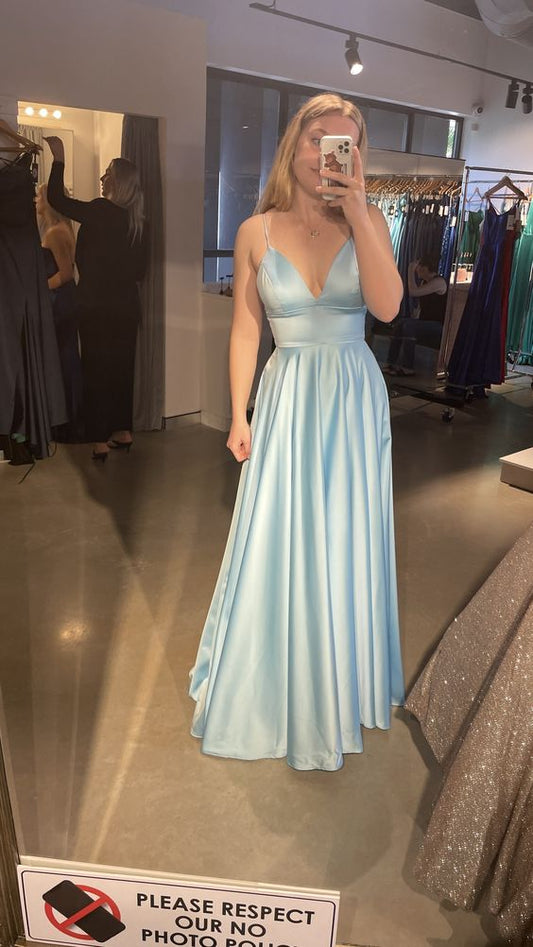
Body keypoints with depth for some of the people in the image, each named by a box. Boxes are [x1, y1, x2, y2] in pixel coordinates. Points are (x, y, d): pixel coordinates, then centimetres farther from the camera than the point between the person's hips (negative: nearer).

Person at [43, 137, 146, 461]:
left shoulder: (101, 211, -12)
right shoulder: (136, 221, 7)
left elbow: (56, 199, -9)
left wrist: (59, 159, 0)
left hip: (97, 305, -6)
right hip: (127, 304, 6)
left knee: (96, 370, -1)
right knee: (122, 368, 13)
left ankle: (101, 440, 1)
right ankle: (123, 431, 22)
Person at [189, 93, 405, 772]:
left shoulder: (367, 221, 1)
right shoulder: (257, 232, 1)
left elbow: (387, 306, -15)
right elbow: (244, 330, 2)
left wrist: (357, 213, -18)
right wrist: (239, 416, -3)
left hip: (353, 398, 1)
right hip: (287, 397, 0)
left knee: (344, 546, 10)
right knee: (275, 546, 5)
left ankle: (336, 690, 34)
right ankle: (264, 688, 29)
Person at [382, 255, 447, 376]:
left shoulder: (439, 282, -15)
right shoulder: (424, 281, 14)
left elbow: (413, 292, -25)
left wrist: (410, 271, -17)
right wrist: (414, 315, 6)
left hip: (440, 327, -9)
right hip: (425, 324, 9)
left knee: (409, 325, -28)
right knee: (401, 323, -13)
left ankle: (407, 368, -25)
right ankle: (391, 363, -20)